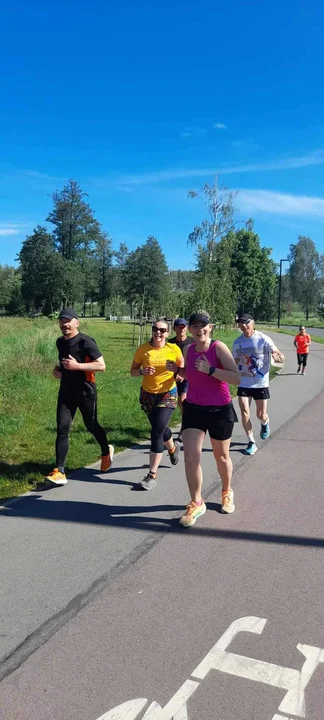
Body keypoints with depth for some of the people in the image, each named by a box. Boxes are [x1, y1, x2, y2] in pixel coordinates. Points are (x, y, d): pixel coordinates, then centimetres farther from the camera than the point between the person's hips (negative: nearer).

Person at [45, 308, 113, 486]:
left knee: (91, 426, 11)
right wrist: (57, 369, 5)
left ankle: (106, 452, 41)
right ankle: (59, 472, -4)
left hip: (85, 392, -5)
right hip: (65, 392, 5)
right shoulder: (60, 342, 8)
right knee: (62, 429, -4)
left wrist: (77, 366, -27)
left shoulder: (85, 341, -16)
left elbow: (102, 365, -20)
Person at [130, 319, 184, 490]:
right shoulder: (143, 349, -7)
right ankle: (173, 447, 55)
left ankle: (152, 474, -4)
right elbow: (133, 371, -1)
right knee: (160, 428, 21)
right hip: (147, 395, 3)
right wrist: (142, 371, -22)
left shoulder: (174, 349, -9)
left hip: (167, 394, -3)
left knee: (156, 432, -13)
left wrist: (176, 369, -20)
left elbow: (183, 369, 3)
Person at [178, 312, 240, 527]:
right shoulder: (188, 349, 0)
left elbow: (237, 377, -23)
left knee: (221, 456, 16)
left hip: (220, 410, -3)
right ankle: (196, 504, 10)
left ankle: (227, 492, 43)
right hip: (193, 409, 3)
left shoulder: (219, 347, -15)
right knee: (190, 457, -7)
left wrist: (210, 370, -30)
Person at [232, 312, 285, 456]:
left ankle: (265, 423, 43)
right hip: (243, 383, 3)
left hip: (261, 383, -3)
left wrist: (277, 356, -36)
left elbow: (282, 358, -14)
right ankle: (251, 442, 7)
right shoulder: (237, 342, 2)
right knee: (244, 411, -8)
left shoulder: (263, 339, -11)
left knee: (261, 415, 5)